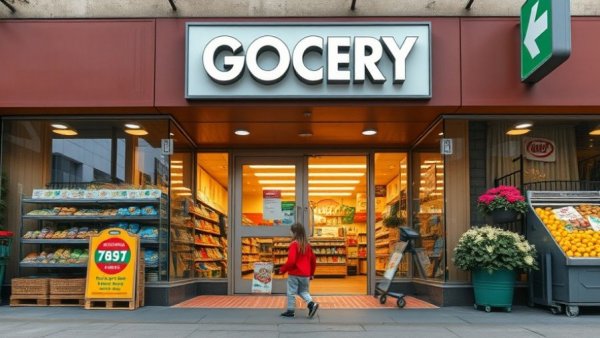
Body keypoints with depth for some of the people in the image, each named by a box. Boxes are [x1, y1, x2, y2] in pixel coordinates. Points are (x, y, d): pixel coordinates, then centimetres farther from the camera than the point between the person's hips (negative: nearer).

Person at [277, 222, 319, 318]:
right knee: (303, 291, 19)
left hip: (294, 274, -6)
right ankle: (311, 304, -1)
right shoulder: (307, 245, 6)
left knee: (291, 292, 6)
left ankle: (290, 310, 12)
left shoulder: (294, 244, -15)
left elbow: (291, 261, -21)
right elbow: (313, 259, 12)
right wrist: (311, 273, 21)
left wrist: (282, 269, -6)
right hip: (305, 274, 7)